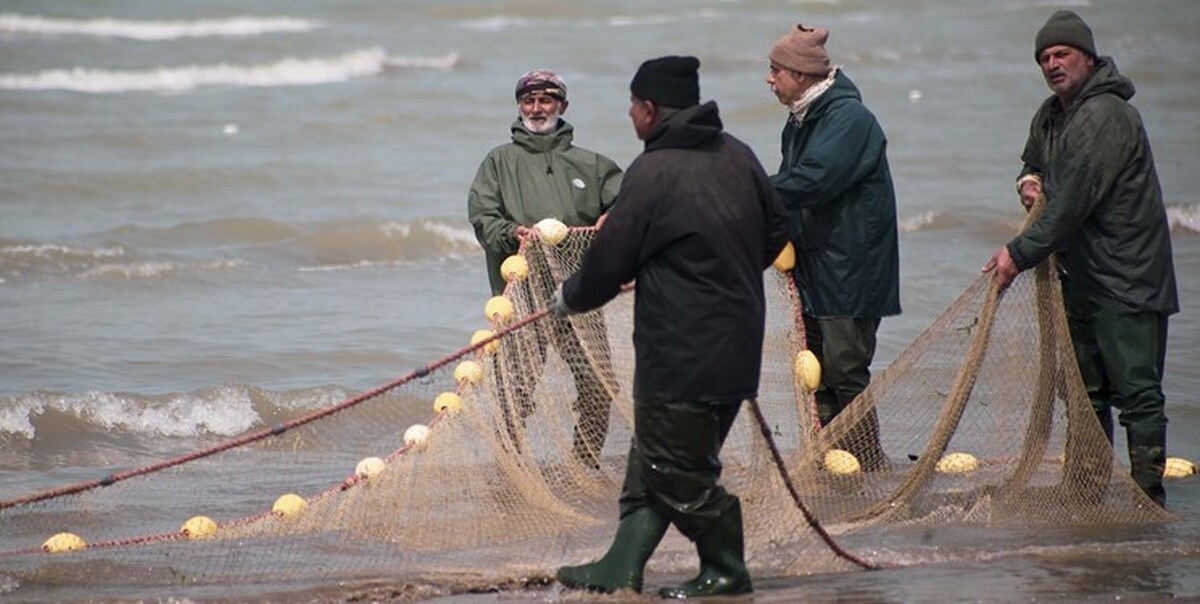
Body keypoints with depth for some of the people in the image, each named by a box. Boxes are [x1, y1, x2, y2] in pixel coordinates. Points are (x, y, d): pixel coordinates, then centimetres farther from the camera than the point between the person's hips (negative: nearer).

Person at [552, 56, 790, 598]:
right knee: (651, 460, 14)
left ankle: (725, 569, 11)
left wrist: (570, 298, 10)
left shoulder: (653, 172, -15)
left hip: (680, 355, -9)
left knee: (675, 469, 2)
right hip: (737, 343, 9)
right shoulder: (738, 156, 8)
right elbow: (777, 231, 18)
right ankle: (621, 567, 18)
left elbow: (609, 262, -9)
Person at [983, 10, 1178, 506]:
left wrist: (1021, 253, -20)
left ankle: (1147, 497, -7)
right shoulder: (1051, 116, 13)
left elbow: (1074, 203, -23)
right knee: (1087, 391, 14)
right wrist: (1028, 180, 8)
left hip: (1128, 281, -10)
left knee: (1136, 391, -8)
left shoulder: (1105, 117, -18)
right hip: (1082, 277, 10)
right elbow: (1035, 161, 33)